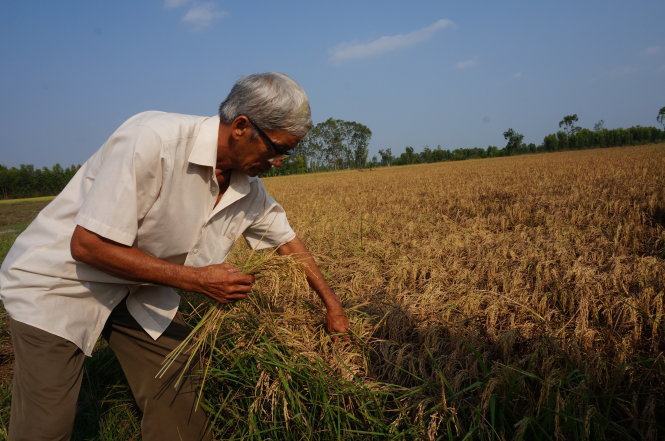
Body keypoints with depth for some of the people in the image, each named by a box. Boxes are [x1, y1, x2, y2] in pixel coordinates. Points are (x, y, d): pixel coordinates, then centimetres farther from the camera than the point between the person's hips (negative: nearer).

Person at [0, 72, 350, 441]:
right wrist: (197, 279, -27)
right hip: (58, 282, -5)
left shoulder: (249, 190, -9)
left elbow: (288, 241, 8)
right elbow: (87, 245, -29)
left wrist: (332, 303, 11)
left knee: (178, 407, 3)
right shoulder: (151, 138, -31)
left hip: (141, 291, 6)